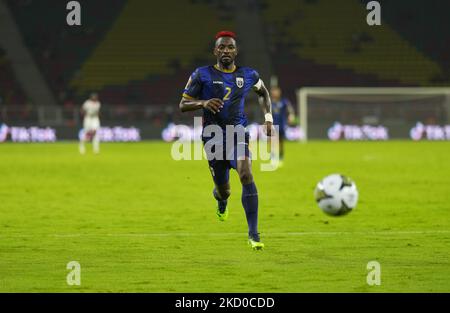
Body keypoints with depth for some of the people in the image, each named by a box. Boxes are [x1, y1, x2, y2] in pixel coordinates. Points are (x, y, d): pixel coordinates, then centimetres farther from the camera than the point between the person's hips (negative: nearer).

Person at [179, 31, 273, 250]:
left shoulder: (248, 76, 4)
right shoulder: (202, 75, -2)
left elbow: (264, 93, 25)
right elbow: (183, 105, -1)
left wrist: (268, 117, 11)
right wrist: (203, 103, -21)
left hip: (238, 133, 0)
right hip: (213, 136, 0)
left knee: (246, 175, -25)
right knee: (223, 189, 9)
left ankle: (253, 234, -24)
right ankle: (221, 199, 52)